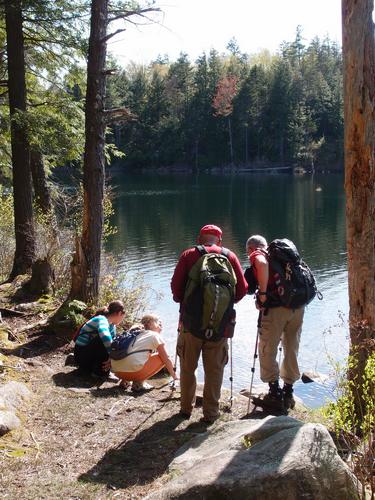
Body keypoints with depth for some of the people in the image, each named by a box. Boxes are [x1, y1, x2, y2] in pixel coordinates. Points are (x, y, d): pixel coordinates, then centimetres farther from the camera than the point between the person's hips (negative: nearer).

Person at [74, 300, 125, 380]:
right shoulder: (101, 319, -23)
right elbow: (105, 336, -44)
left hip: (90, 354, 9)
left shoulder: (112, 325, 6)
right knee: (104, 340, -30)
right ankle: (101, 372, -18)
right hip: (81, 354, -9)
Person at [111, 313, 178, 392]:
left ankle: (125, 381, 17)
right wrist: (175, 377, 22)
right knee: (162, 358, 10)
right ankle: (138, 382, 2)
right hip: (133, 371, -8)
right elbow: (166, 359, 10)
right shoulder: (154, 335, 8)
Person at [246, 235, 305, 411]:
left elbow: (262, 264, -20)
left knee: (267, 351, 7)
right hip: (298, 307, 7)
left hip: (275, 307, -6)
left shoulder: (256, 255, 5)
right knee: (291, 350, 16)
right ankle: (288, 393, 24)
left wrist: (262, 294, -14)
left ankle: (275, 394, 10)